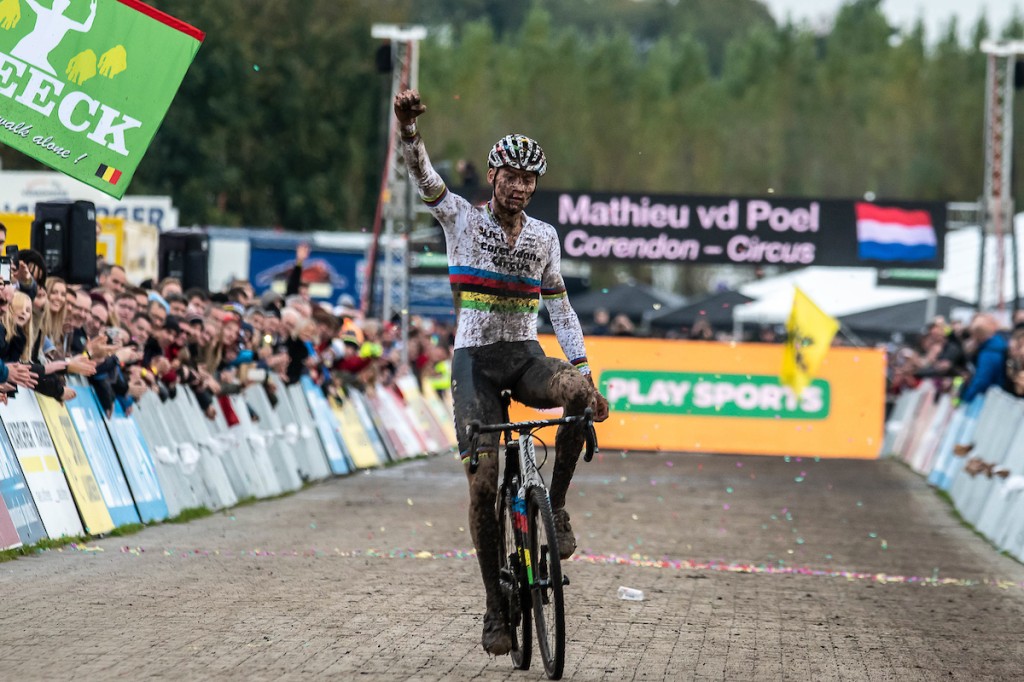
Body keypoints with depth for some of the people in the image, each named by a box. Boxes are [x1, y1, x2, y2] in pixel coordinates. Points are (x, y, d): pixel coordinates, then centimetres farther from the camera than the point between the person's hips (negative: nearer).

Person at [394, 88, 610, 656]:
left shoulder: (544, 237, 6)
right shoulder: (462, 220, -2)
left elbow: (559, 309, 10)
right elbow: (423, 177, -18)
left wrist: (586, 374, 1)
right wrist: (408, 128, -38)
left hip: (525, 357, 2)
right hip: (475, 359, -2)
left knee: (579, 394, -32)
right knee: (483, 481, -10)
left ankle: (555, 506, -13)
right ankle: (495, 609, 0)